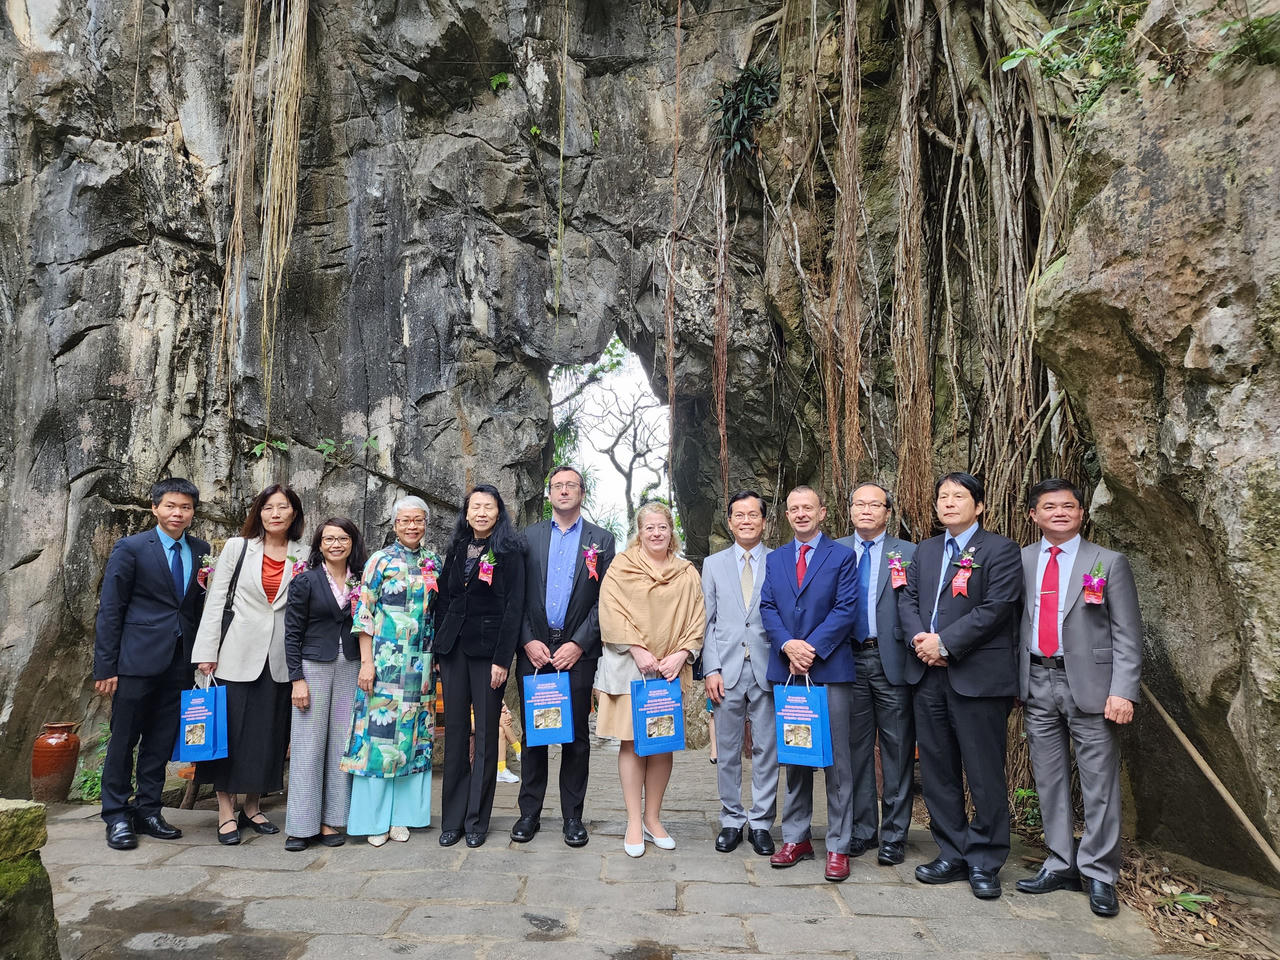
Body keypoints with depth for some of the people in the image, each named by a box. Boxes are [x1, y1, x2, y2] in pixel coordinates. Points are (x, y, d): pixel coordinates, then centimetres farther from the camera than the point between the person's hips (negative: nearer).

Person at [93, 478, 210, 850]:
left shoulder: (201, 551, 8)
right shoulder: (130, 548, -4)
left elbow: (201, 606, 10)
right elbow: (109, 611, -4)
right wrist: (105, 667, -8)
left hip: (179, 662, 4)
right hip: (138, 660, -4)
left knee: (161, 741, 12)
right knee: (123, 739, 6)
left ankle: (147, 811, 24)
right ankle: (117, 816, 19)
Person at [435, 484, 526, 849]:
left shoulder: (510, 551, -4)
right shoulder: (456, 549, 11)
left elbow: (514, 606, -8)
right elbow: (444, 598, 13)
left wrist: (502, 659, -14)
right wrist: (439, 647, 5)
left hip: (489, 648, -4)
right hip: (453, 647, 4)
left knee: (486, 733, 3)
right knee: (455, 730, 8)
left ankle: (477, 820, 13)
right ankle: (452, 819, 16)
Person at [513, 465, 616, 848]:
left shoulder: (601, 540, 5)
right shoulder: (530, 536, 9)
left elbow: (605, 599, -1)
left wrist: (579, 644, -10)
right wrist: (528, 641, -6)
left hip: (577, 651, -1)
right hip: (534, 649, 1)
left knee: (577, 736, 5)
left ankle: (572, 816, 16)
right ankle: (529, 812, 19)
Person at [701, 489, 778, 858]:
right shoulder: (713, 564, 9)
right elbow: (707, 621, 6)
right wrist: (711, 669, -2)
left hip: (767, 671, -1)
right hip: (727, 671, 1)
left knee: (766, 750, 5)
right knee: (727, 751, 8)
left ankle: (761, 823, 18)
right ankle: (732, 821, 22)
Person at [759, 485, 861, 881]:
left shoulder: (842, 556, 2)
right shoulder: (774, 559, 13)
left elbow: (846, 608, -7)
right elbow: (767, 608, 5)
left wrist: (812, 647, -15)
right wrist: (788, 646, -12)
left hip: (830, 669, -3)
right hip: (786, 670, 4)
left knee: (836, 759, 1)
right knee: (794, 757, 12)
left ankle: (838, 847, 11)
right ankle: (796, 838, 23)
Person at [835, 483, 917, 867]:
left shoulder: (909, 553, 3)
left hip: (892, 660, -2)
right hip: (849, 660, 2)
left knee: (897, 750, 4)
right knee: (856, 748, 10)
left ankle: (894, 835, 16)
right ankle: (861, 829, 22)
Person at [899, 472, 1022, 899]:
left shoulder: (1000, 550, -3)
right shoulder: (925, 551, 17)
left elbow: (996, 607, -13)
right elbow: (907, 599, 11)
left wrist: (945, 643, -15)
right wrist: (919, 637, -8)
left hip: (978, 675, -6)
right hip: (928, 675, 6)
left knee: (984, 775, 2)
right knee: (938, 771, 12)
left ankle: (984, 862, 16)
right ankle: (952, 854, 25)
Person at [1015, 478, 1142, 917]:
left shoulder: (1109, 563, 0)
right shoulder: (1020, 562, 7)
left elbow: (1127, 633, -3)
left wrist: (1122, 691, -11)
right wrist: (1012, 679, 4)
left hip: (1089, 682, -3)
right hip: (1037, 683, 3)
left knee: (1099, 783, 2)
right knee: (1049, 780, 11)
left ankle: (1099, 874, 17)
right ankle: (1061, 865, 25)